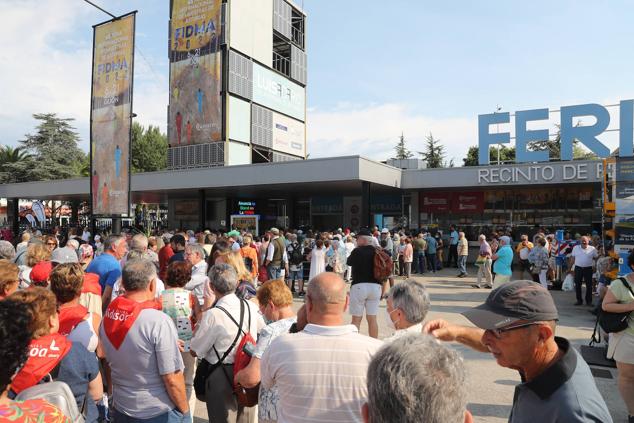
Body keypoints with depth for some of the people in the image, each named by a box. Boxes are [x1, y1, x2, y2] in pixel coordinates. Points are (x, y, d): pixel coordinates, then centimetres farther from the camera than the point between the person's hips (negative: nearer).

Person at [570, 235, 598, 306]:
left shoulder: (592, 249, 1)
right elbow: (573, 258, 9)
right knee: (577, 285, 4)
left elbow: (596, 258, 7)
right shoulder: (576, 248, 6)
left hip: (588, 268, -1)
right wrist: (570, 267, 6)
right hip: (578, 268, 1)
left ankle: (589, 301, 11)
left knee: (589, 285, 2)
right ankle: (579, 300, 14)